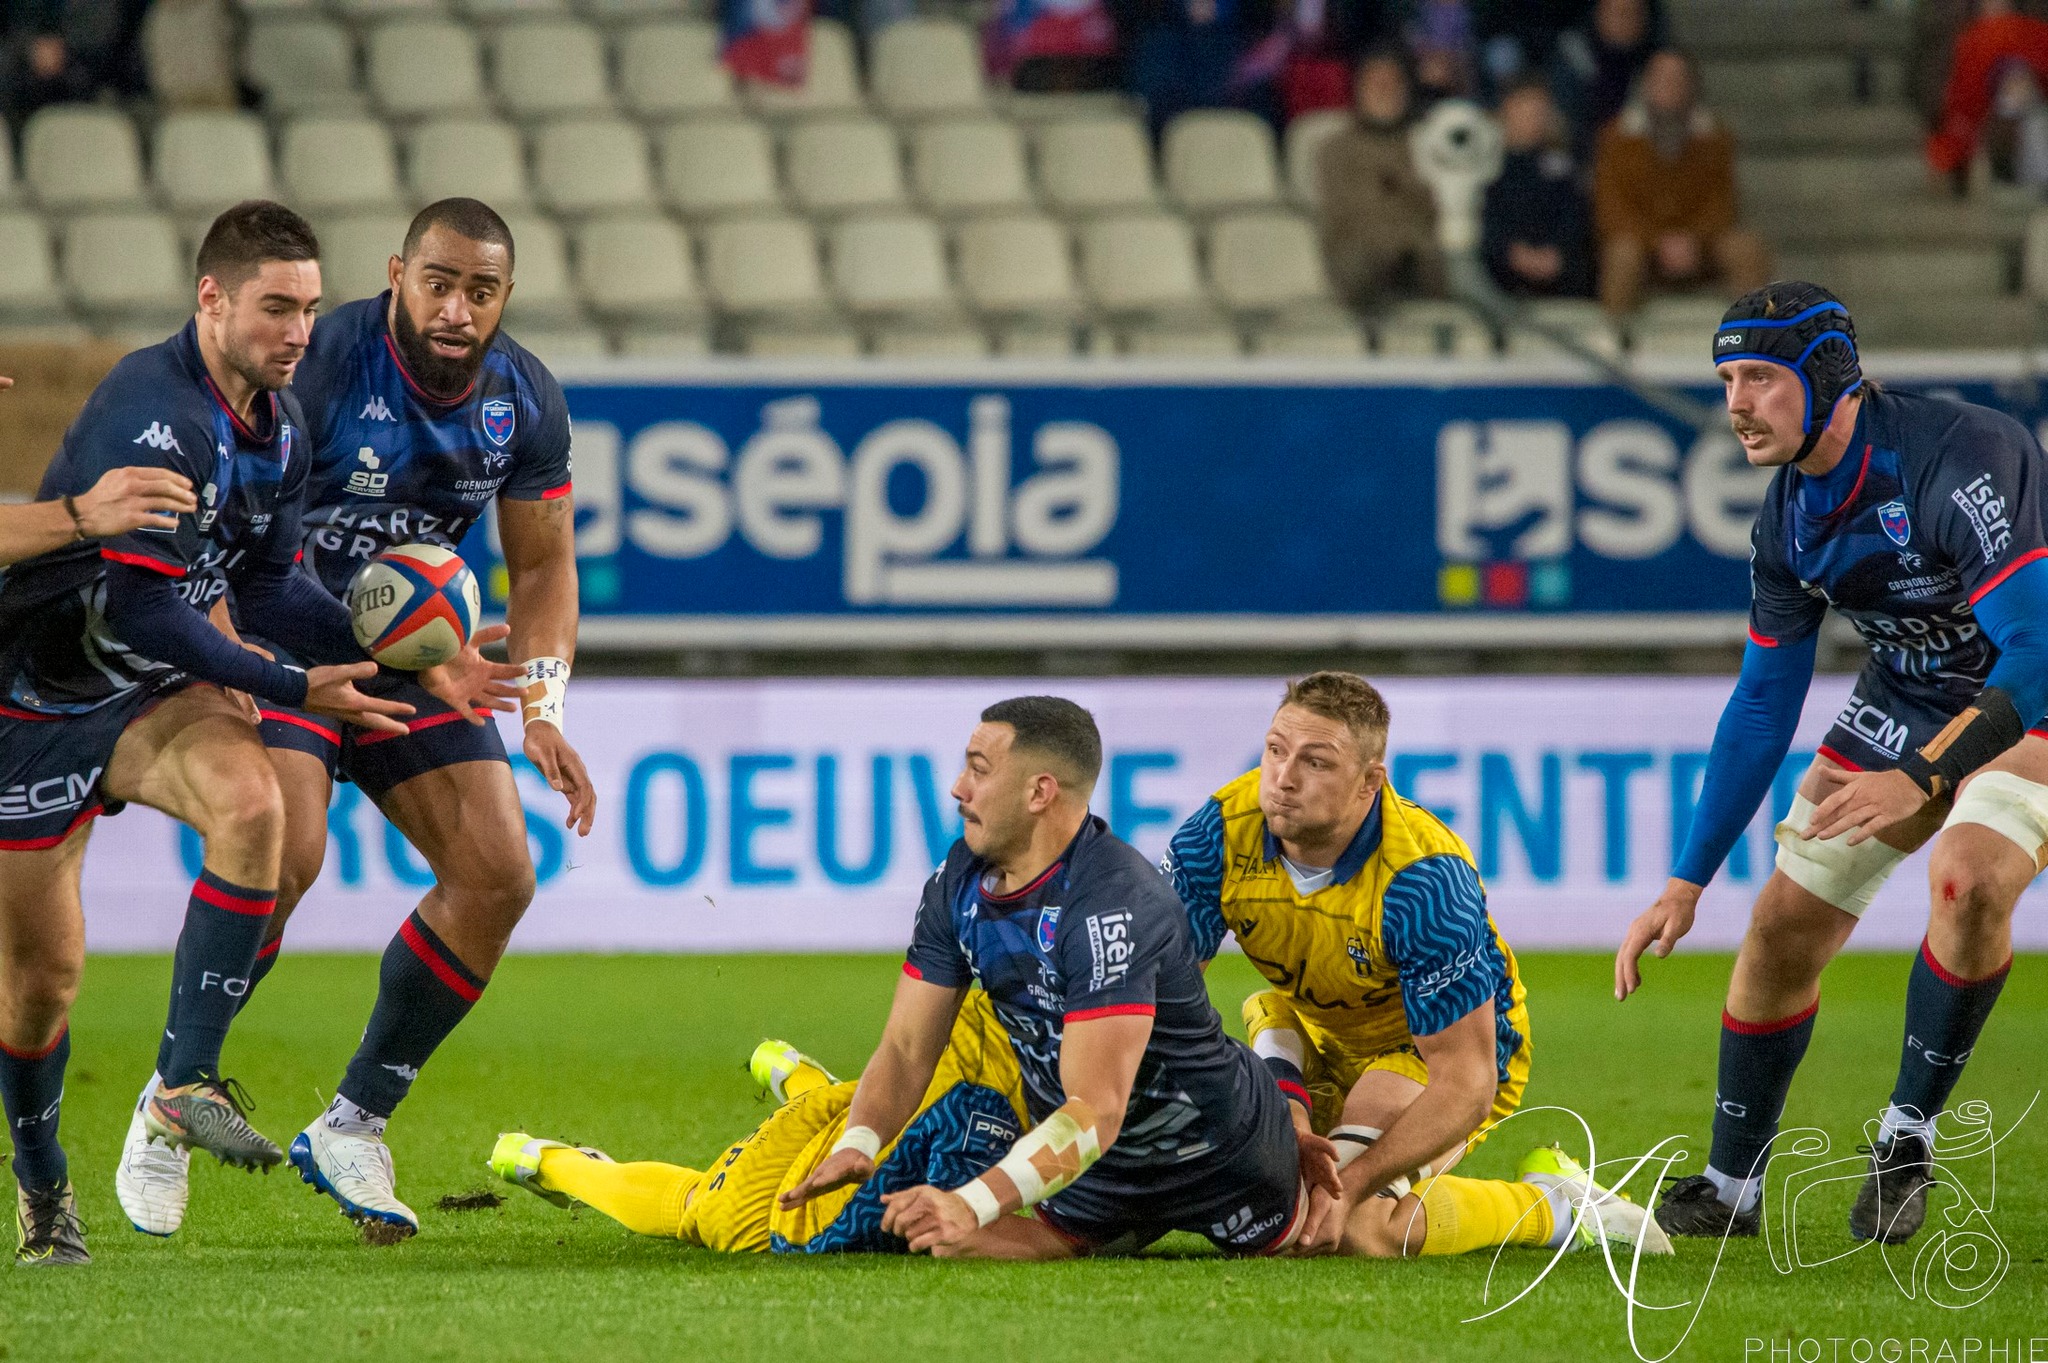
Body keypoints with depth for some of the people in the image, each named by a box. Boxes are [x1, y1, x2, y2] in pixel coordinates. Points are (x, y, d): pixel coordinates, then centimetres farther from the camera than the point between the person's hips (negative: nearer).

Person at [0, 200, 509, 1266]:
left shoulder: (278, 420, 1)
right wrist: (294, 690, -28)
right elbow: (142, 611, -29)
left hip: (150, 693, 6)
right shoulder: (151, 414, -27)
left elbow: (268, 588, 8)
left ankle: (186, 1086, -21)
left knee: (249, 801, -27)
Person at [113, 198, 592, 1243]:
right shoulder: (317, 366, -23)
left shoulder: (525, 401, -4)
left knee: (499, 874, -8)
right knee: (285, 852, -29)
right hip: (280, 635, -6)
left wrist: (541, 708, -6)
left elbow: (542, 566, 8)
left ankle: (351, 1126, 4)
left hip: (411, 648, 6)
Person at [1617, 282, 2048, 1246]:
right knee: (1784, 926, 0)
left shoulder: (1956, 460, -30)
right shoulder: (1790, 514, -6)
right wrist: (1686, 883, 2)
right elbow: (1763, 704, 5)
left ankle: (1906, 1139, -14)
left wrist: (1920, 779, -48)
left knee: (1969, 879, -33)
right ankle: (1731, 1186, 18)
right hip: (1903, 704, 7)